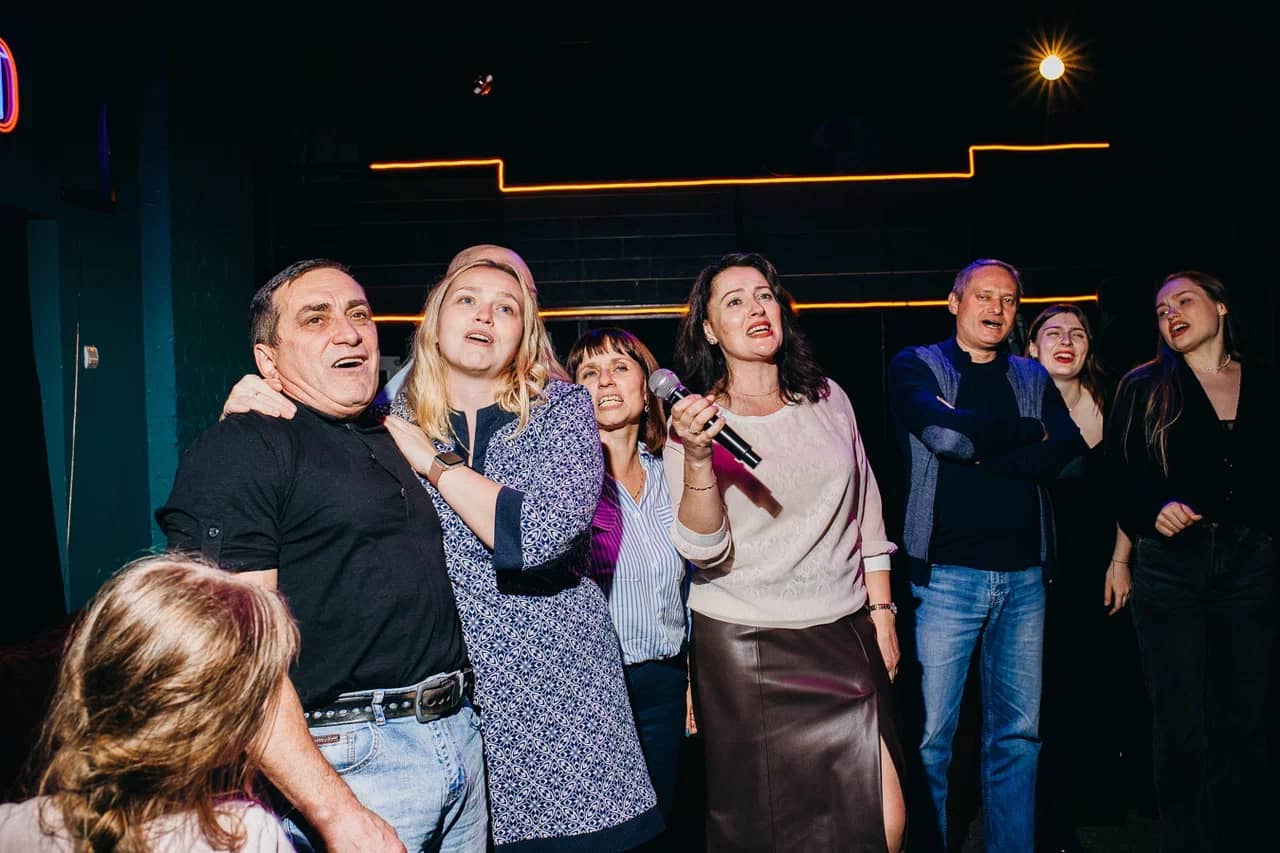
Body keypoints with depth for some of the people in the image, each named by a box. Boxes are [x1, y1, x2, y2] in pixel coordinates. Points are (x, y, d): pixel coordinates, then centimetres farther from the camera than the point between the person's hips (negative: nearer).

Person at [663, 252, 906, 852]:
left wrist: (881, 611, 10)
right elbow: (705, 553, -16)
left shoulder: (827, 398, 5)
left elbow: (866, 513, 13)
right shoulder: (695, 420, -5)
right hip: (745, 645, -3)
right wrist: (696, 459, -30)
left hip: (844, 632, 3)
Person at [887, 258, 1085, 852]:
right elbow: (946, 433, -16)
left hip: (1024, 576, 4)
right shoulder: (916, 367, 3)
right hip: (945, 574, -4)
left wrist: (977, 447, -11)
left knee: (1018, 734, 12)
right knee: (932, 738, 1)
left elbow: (1068, 455, -2)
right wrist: (1027, 433, -4)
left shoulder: (1033, 379, 14)